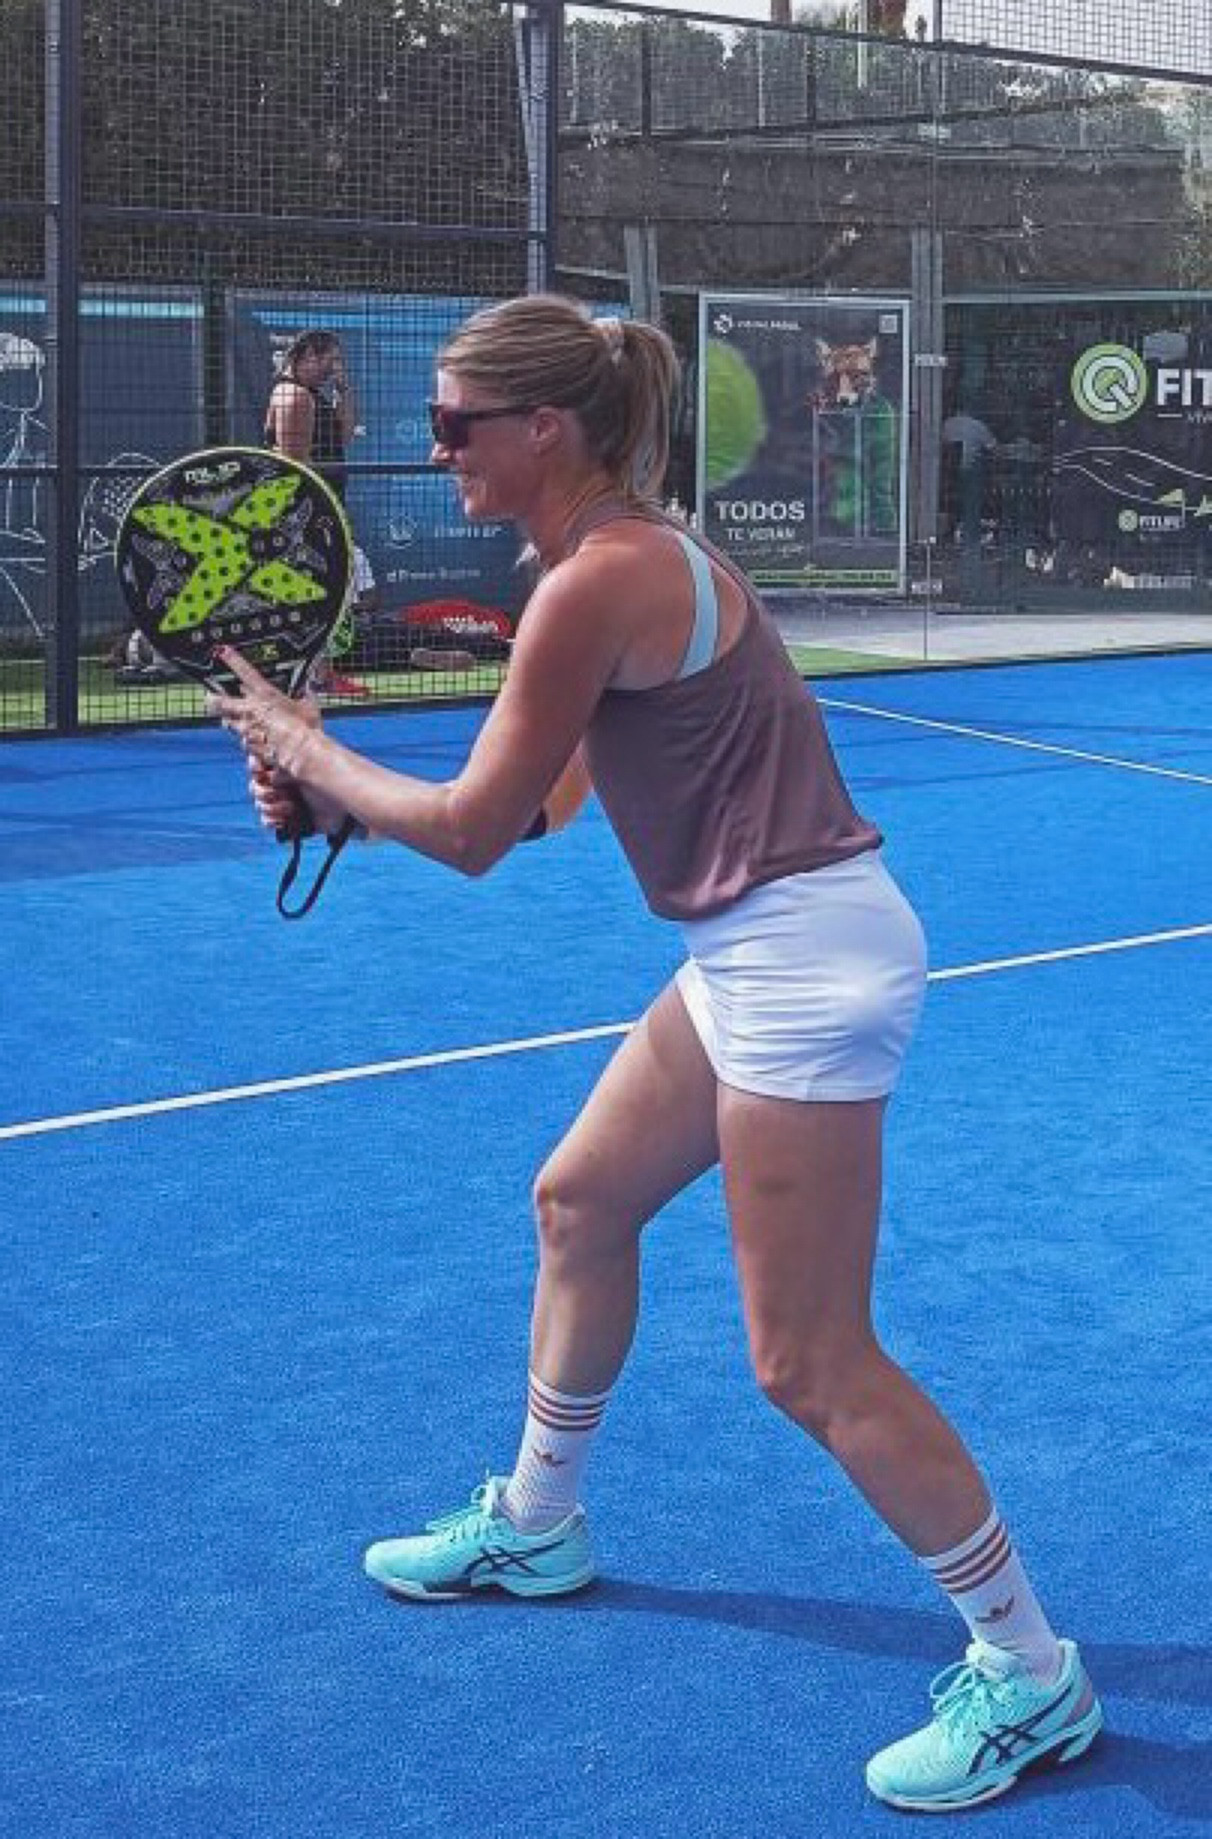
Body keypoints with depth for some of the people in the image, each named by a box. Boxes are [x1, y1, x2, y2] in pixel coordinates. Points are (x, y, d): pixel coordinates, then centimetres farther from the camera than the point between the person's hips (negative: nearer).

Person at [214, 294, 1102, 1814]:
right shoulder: (622, 554, 10)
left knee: (811, 1364, -4)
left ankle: (1030, 1677, 10)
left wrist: (305, 749, 1)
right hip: (760, 947, 11)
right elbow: (538, 804, 15)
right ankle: (536, 1525, 42)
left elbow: (471, 834, -14)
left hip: (803, 958, -10)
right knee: (580, 1202, 23)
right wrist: (337, 798, 9)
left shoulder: (596, 583, -20)